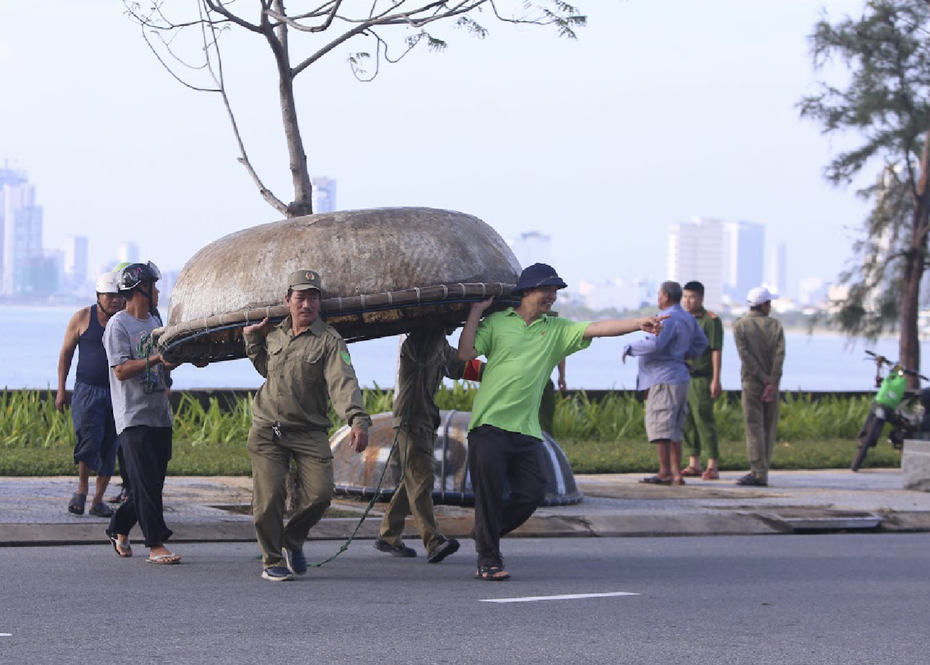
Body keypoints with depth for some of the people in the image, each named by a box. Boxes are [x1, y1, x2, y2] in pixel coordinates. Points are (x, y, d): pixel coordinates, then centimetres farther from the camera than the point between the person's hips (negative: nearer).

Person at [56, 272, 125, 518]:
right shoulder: (83, 318, -1)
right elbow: (66, 353, 5)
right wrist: (61, 390, 1)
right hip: (88, 389, -3)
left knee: (110, 448, 3)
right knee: (89, 440, -18)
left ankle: (98, 501, 12)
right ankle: (82, 489, 3)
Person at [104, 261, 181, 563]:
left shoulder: (155, 321, 17)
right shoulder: (118, 325, -8)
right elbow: (121, 370, -16)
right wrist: (156, 359, -22)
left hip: (160, 414, 8)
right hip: (134, 416, -8)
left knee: (151, 482, 9)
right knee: (146, 483, -9)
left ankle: (119, 528, 25)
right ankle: (156, 545, -9)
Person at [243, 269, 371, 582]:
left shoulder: (329, 341, -6)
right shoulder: (275, 334, 11)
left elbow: (343, 383, -21)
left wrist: (358, 420, -36)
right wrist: (252, 338, 19)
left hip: (309, 432, -2)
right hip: (267, 429, 3)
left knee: (320, 493, -11)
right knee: (268, 497, -8)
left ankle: (293, 541, 18)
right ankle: (273, 560, 9)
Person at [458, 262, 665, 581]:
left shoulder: (556, 329, 13)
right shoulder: (496, 322, 6)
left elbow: (596, 329, 0)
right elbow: (466, 353, -2)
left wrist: (638, 323, -14)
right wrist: (476, 312, -4)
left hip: (526, 429, 4)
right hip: (489, 423, -4)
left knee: (532, 491, -3)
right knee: (489, 492, -6)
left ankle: (486, 534, 20)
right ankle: (488, 559, 5)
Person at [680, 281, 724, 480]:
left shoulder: (710, 320, -5)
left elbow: (716, 351, -9)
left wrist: (716, 380, -15)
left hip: (701, 379, -7)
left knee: (704, 420, -10)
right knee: (686, 421, 7)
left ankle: (712, 466, -8)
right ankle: (694, 464, 15)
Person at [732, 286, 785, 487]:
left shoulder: (740, 325, 0)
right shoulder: (776, 325, 4)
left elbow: (745, 354, -11)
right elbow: (780, 354, -9)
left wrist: (764, 379, -11)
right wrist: (772, 382, -13)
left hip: (751, 381, -2)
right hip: (773, 383, 2)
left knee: (754, 427, -5)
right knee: (768, 428, 9)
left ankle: (759, 473, -12)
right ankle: (761, 471, 11)